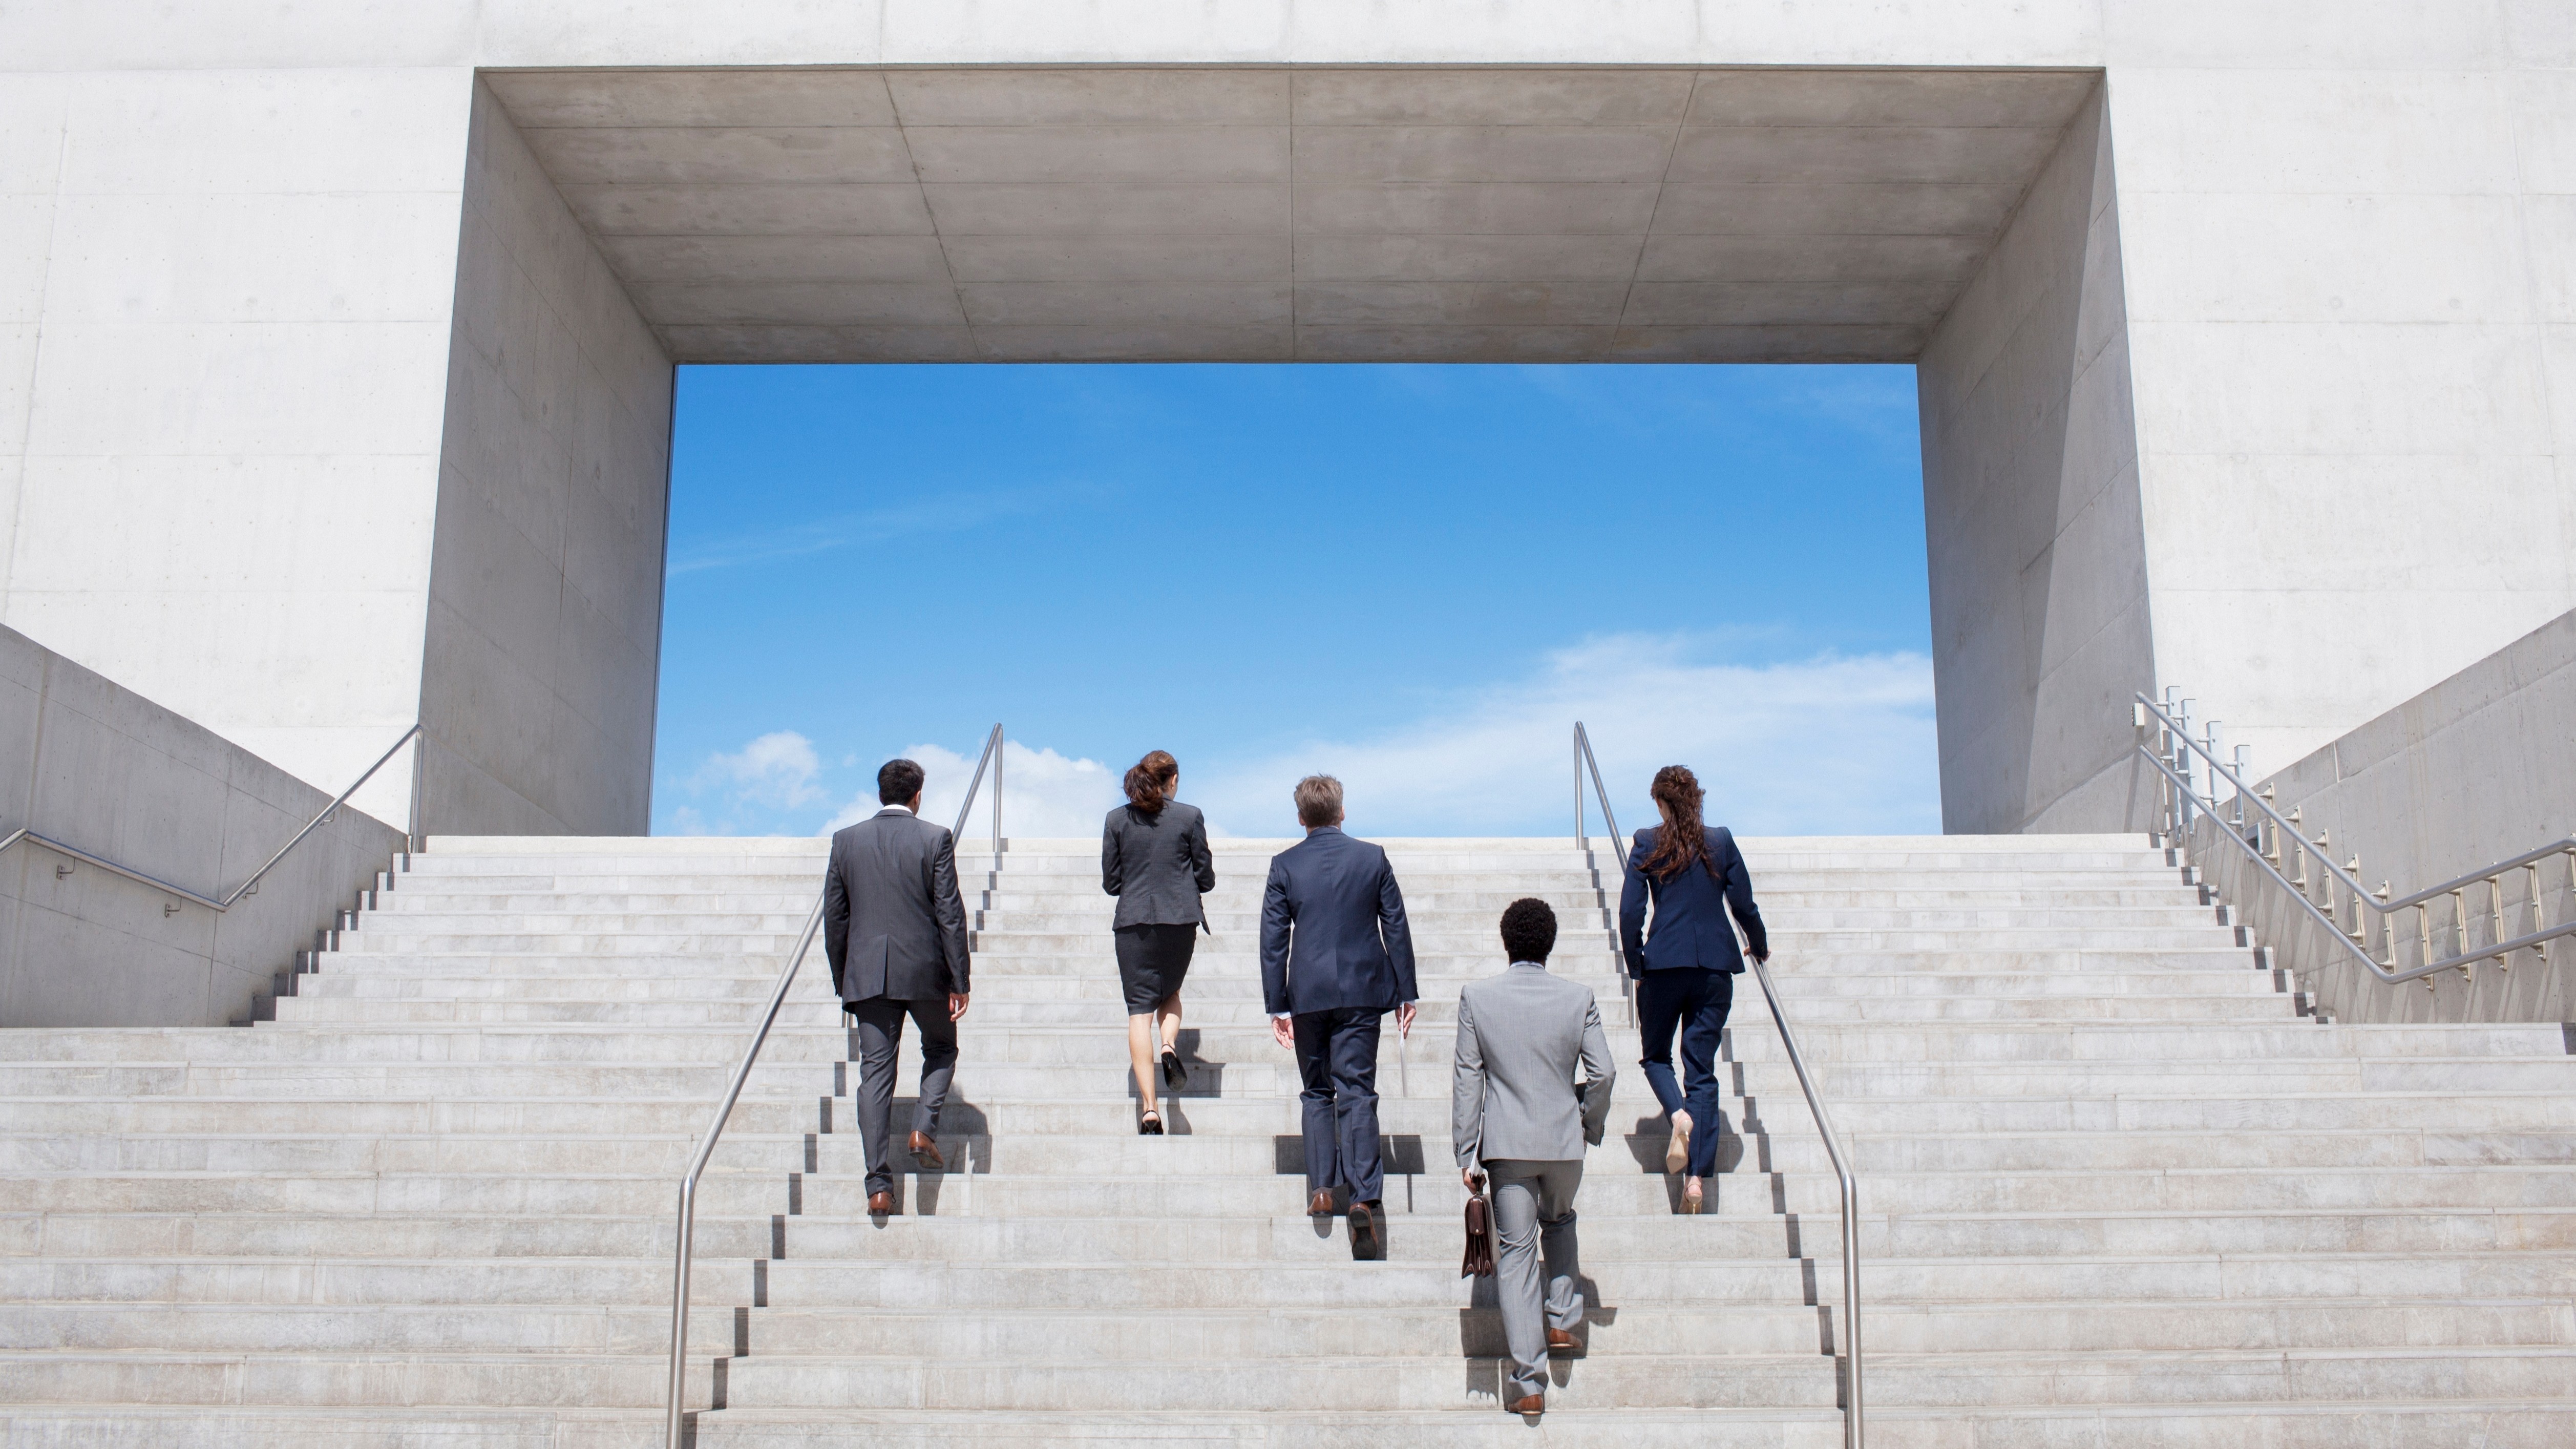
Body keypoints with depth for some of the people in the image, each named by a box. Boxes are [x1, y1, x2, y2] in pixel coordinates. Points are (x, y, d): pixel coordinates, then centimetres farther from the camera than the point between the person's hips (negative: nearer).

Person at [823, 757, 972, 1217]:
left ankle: (879, 1185, -3)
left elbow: (834, 917, 8)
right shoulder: (935, 839, -4)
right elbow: (950, 914, -6)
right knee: (941, 1049, 23)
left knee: (874, 1072, 3)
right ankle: (925, 1128, 2)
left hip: (868, 973, 2)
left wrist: (842, 982, 16)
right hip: (925, 971, -2)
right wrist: (960, 981, -1)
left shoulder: (846, 841, 5)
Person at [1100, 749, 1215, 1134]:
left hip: (1133, 921, 0)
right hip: (1180, 919, 0)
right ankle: (1169, 1044, -7)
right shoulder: (1190, 817, -1)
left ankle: (1149, 1106, -10)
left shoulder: (1117, 820, 3)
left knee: (1140, 1008, -1)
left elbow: (1110, 881, 6)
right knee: (1170, 990, 24)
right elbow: (1205, 878, 3)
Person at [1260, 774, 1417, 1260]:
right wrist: (1406, 993, 9)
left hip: (1308, 994, 0)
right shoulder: (1373, 858, 1)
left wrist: (1277, 1006, 3)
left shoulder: (1284, 866, 0)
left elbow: (1273, 941, -1)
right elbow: (1396, 929, 3)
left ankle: (1321, 1188, 9)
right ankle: (1365, 1196, -9)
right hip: (1362, 990, 0)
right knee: (1357, 1093, 0)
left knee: (1317, 1091, 14)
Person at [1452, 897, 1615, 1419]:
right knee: (1559, 1220, 31)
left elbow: (1467, 1078, -3)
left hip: (1507, 1145, -1)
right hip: (1564, 1141, 1)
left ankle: (1529, 1382, 2)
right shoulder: (1578, 997, -4)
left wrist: (1466, 1154, 1)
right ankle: (1561, 1320, 25)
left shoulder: (1477, 997, -5)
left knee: (1515, 1251, 3)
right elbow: (1603, 1072, -2)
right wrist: (1591, 1125, 16)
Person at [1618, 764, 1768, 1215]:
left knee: (1656, 1054, 18)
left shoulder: (1646, 844, 0)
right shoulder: (1721, 842, 4)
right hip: (1716, 965, 2)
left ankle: (1679, 1115, -15)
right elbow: (1743, 904, 5)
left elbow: (1630, 912, -2)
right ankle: (1696, 1176, -2)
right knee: (1702, 1068, 5)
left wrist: (1635, 966, 8)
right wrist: (1759, 946, 23)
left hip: (1664, 962, -2)